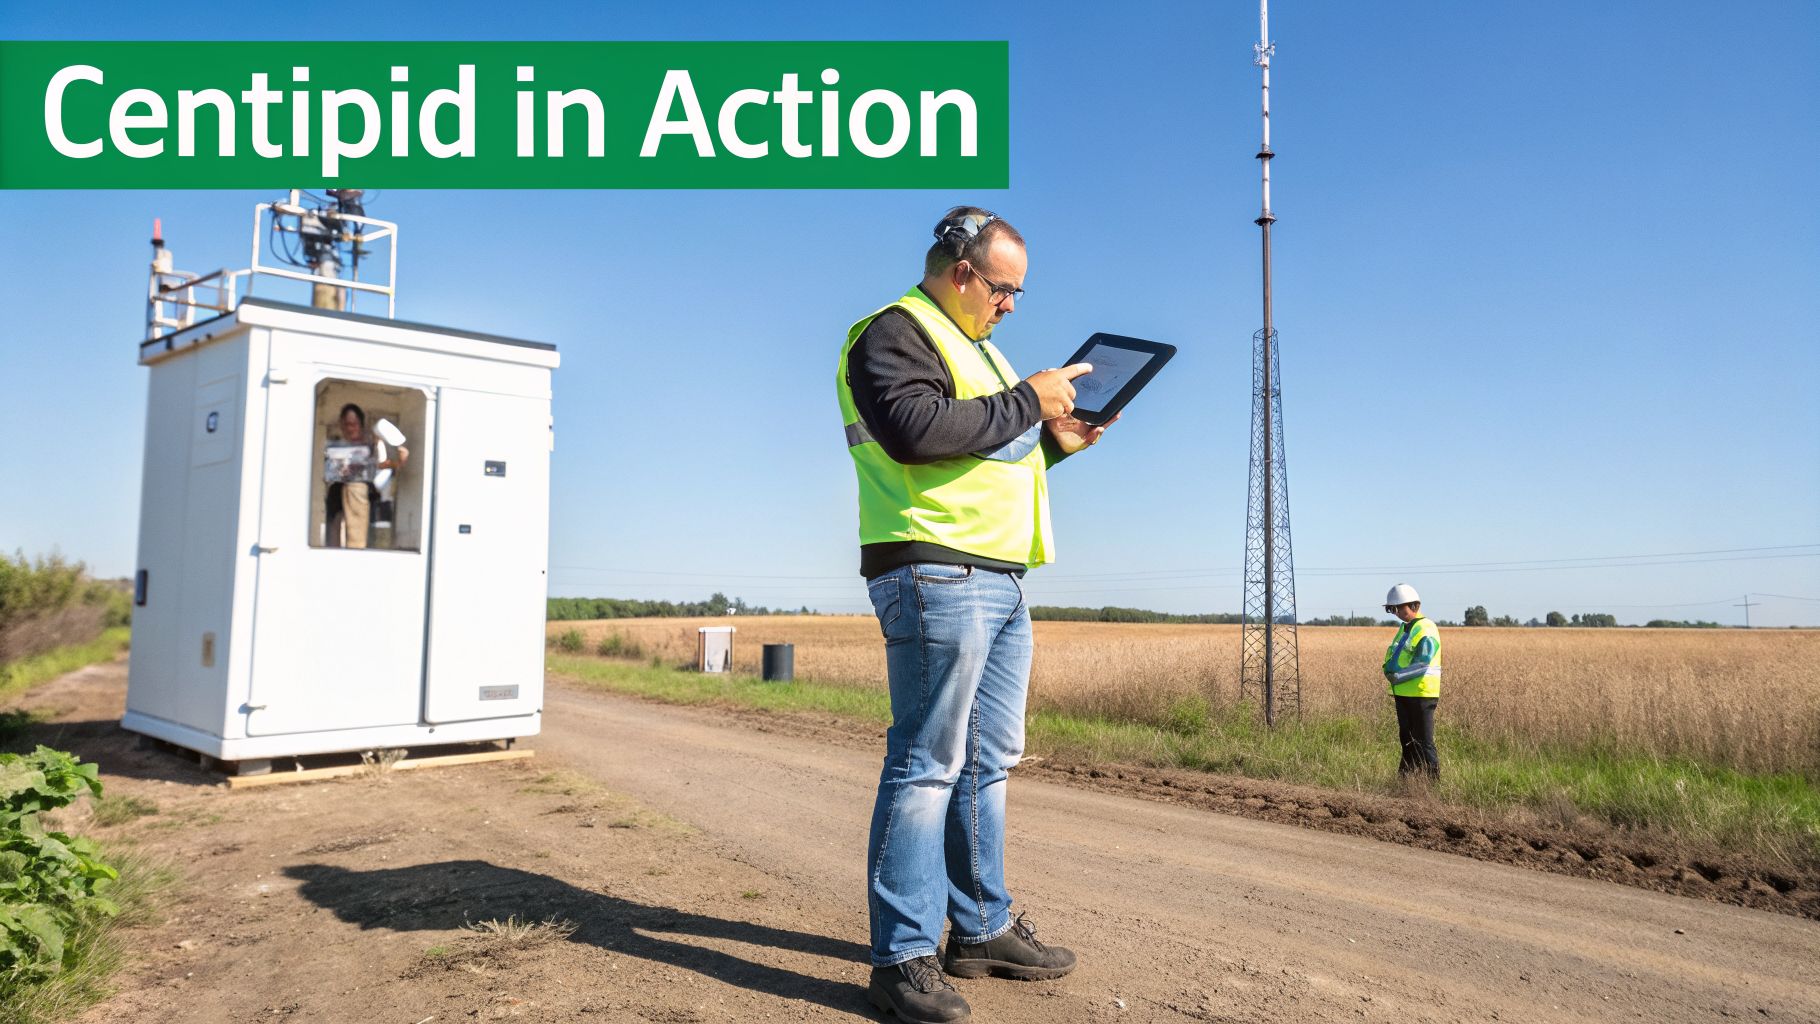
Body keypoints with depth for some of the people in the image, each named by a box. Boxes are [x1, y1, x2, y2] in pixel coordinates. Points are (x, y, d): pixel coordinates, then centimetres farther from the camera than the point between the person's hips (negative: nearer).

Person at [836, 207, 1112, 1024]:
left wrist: (1055, 442, 14)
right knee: (927, 764, -7)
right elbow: (915, 429, -23)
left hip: (999, 580, 10)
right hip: (936, 574, -10)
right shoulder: (895, 333, -6)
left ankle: (980, 928, 26)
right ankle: (902, 957, 3)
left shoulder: (972, 345, 26)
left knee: (987, 762, 14)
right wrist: (1027, 403, -15)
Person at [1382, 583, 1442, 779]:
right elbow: (1392, 656, 21)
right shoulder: (1404, 628, 15)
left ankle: (1433, 778, 1)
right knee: (1407, 739, 16)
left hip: (1421, 693, -9)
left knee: (1423, 742, -5)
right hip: (1403, 693, 9)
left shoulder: (1426, 629, -13)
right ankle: (1406, 777, 24)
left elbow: (1422, 664, -21)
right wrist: (1389, 671, 3)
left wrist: (1399, 676, -17)